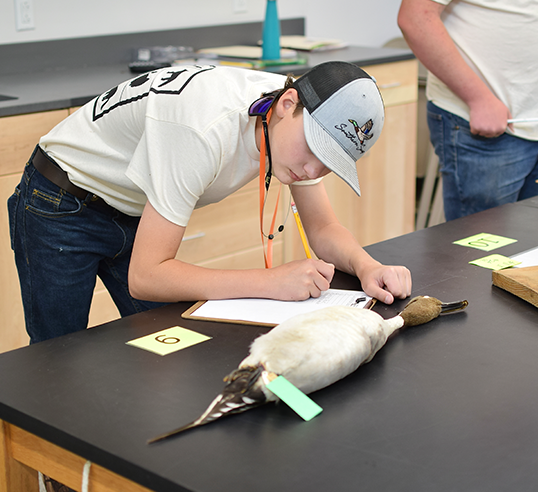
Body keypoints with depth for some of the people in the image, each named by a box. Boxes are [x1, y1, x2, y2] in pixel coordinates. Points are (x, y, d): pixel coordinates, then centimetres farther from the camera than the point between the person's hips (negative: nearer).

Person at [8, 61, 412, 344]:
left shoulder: (303, 122, -16)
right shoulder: (207, 131, -40)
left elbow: (323, 228, -5)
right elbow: (144, 277, -38)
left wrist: (366, 265, -27)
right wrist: (272, 282, -42)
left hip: (136, 214, 7)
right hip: (63, 208, -6)